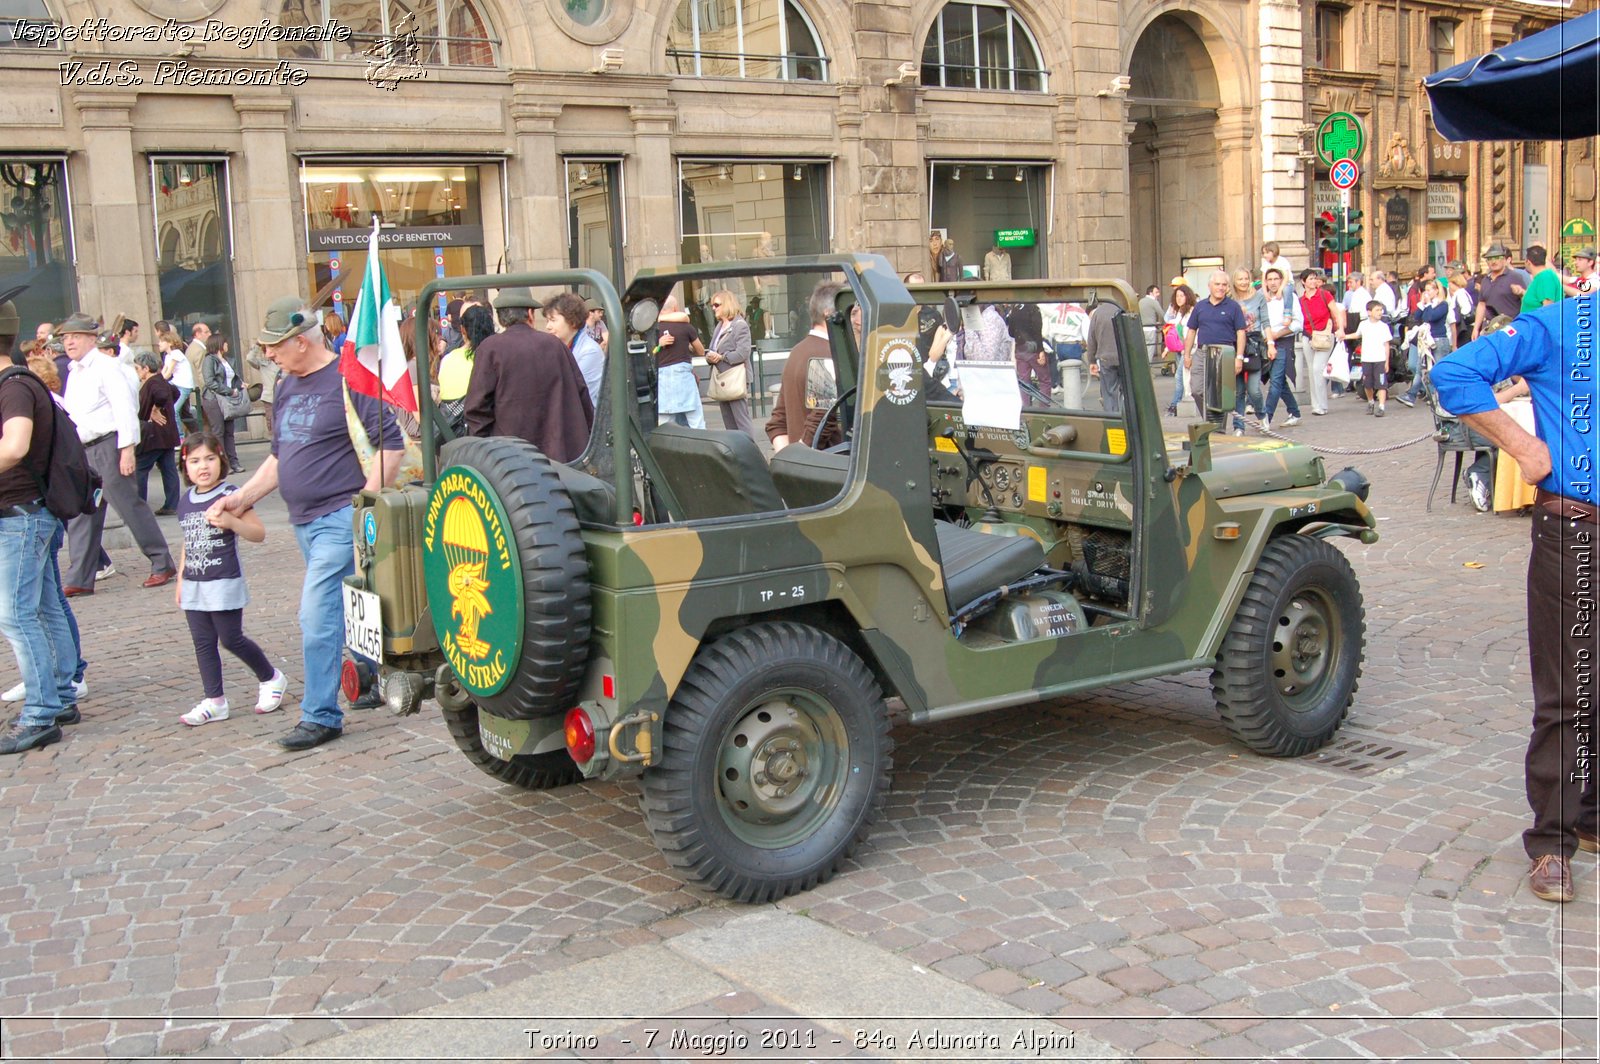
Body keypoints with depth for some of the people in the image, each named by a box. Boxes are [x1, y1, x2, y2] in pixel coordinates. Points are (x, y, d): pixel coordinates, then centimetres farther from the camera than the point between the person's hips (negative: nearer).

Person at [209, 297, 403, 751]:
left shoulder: (350, 380, -11)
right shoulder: (288, 386, 15)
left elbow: (389, 446, -14)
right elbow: (279, 456, 23)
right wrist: (242, 498, 15)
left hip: (341, 517, -8)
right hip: (304, 521, 8)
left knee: (318, 616, -10)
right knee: (345, 611, 15)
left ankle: (320, 715, -2)